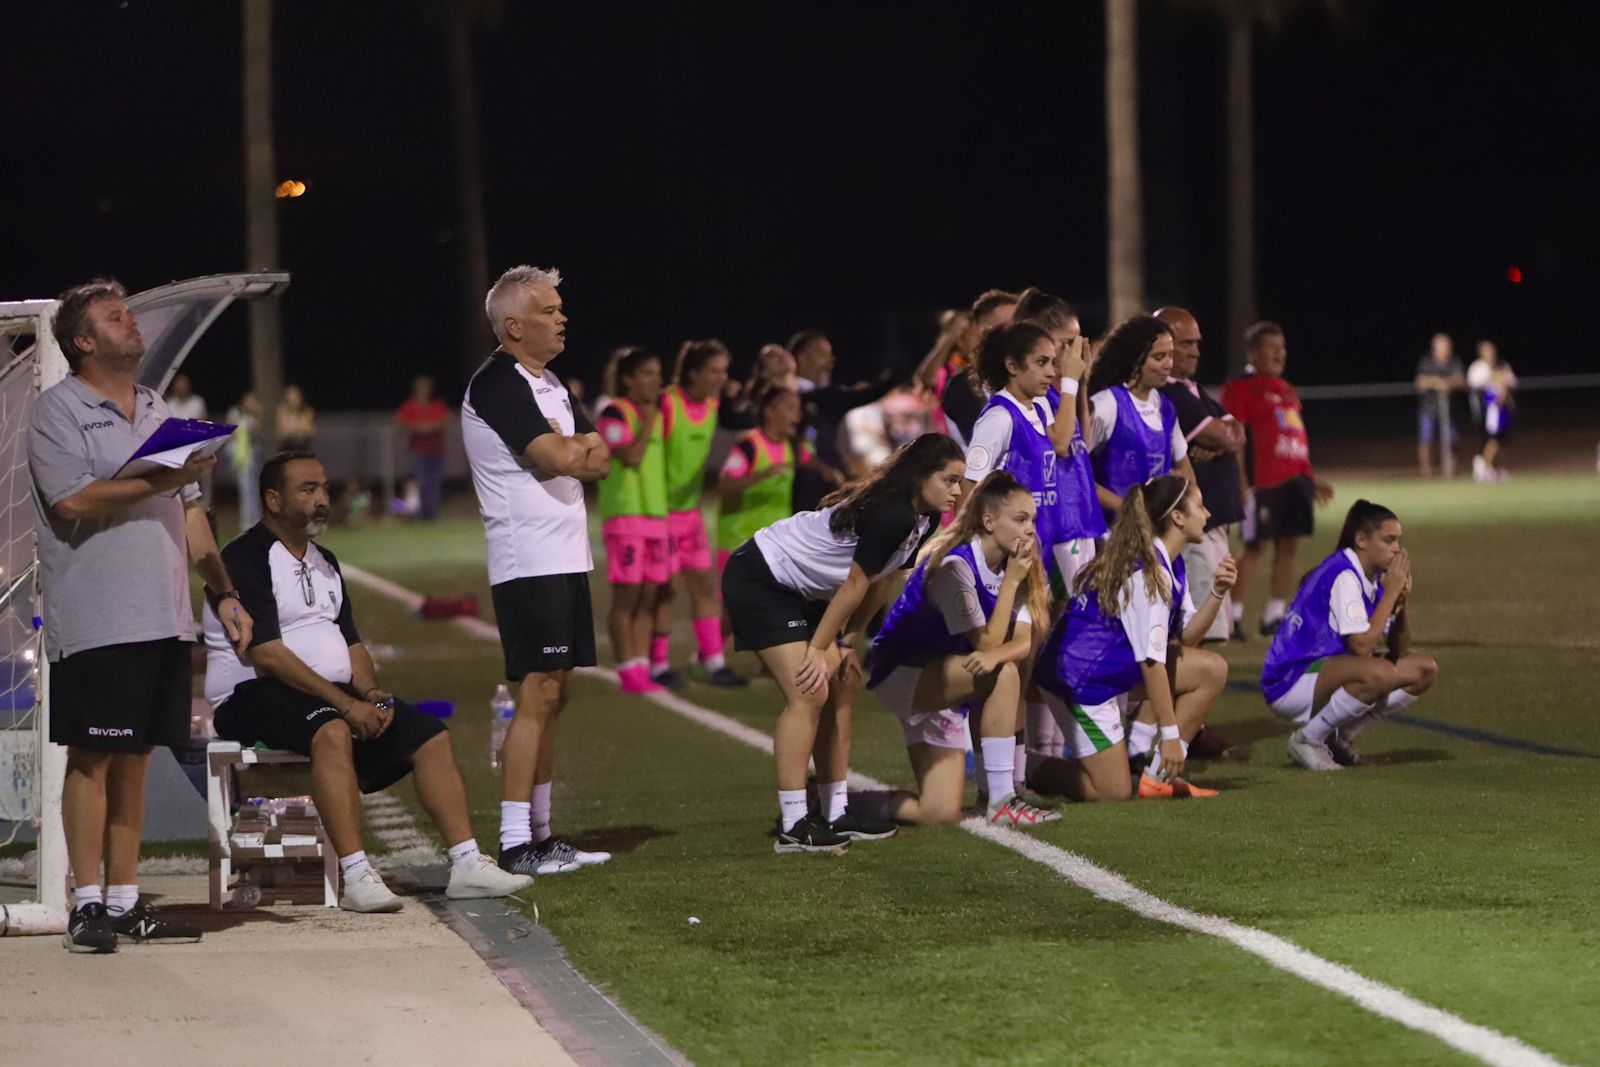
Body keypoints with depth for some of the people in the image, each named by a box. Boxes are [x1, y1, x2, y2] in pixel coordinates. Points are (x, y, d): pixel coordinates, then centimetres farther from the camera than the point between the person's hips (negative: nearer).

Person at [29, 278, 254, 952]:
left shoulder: (157, 411, 19)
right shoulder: (56, 411, -3)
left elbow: (189, 510, 21)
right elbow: (73, 499, -17)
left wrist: (223, 592, 15)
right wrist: (161, 481, -15)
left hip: (163, 618, 7)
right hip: (94, 621, -6)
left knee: (134, 758, 8)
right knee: (92, 758, -5)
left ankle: (125, 902, 12)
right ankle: (87, 905, -2)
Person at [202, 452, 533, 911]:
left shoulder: (324, 562, 19)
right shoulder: (246, 559, -10)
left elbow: (350, 641, 20)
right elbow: (266, 654, -19)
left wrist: (371, 692, -3)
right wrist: (345, 704, -23)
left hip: (331, 695, 9)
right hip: (254, 697, -9)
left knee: (430, 734, -5)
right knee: (332, 732, -38)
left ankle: (467, 865, -9)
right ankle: (356, 878, -43)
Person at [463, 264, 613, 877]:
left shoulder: (549, 385, 18)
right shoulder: (498, 385, -12)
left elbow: (597, 459, 12)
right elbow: (557, 459, -20)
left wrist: (569, 448, -8)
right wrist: (578, 448, 1)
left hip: (565, 560, 10)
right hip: (529, 564, -10)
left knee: (554, 694, 11)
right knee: (537, 695, -11)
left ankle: (540, 833, 16)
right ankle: (515, 844, -11)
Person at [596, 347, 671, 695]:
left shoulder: (656, 412, 16)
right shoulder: (614, 413, -7)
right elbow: (631, 457, -18)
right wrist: (649, 424, -13)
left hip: (656, 514, 7)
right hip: (625, 514, -7)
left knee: (648, 598, 5)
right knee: (626, 597, -5)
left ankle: (642, 670, 7)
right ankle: (629, 672, -4)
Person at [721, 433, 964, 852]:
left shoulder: (922, 519, 1)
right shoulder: (892, 515, -28)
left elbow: (879, 582, 8)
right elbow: (855, 585, -21)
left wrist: (848, 644, 5)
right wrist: (819, 651, -14)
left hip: (801, 590, 10)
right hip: (758, 579, -10)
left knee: (843, 685, 6)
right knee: (809, 694, -17)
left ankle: (836, 814, 11)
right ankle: (793, 826, -16)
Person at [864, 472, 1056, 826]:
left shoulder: (1010, 566, 1)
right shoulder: (955, 566, -22)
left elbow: (1024, 641, -12)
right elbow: (986, 642, -23)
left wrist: (994, 656, -34)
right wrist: (1011, 581, -22)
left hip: (941, 683, 8)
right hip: (900, 675, -8)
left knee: (941, 814, -6)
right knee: (1004, 674, -32)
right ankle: (1001, 802, -27)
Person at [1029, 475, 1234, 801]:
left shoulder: (1170, 564, 8)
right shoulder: (1147, 572, -22)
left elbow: (1185, 636, 8)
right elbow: (1151, 660, -22)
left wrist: (1216, 593, -7)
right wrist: (1170, 733, -20)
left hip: (1116, 668, 10)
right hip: (1081, 676, -10)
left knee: (1212, 670, 5)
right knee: (1114, 791, -11)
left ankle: (1157, 775, 6)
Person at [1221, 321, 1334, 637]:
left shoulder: (1288, 391, 20)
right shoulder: (1241, 389, -4)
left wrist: (1311, 478, 22)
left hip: (1295, 480, 8)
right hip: (1263, 481, -8)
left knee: (1288, 547, 6)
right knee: (1255, 546, -8)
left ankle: (1274, 616, 12)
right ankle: (1232, 614, -3)